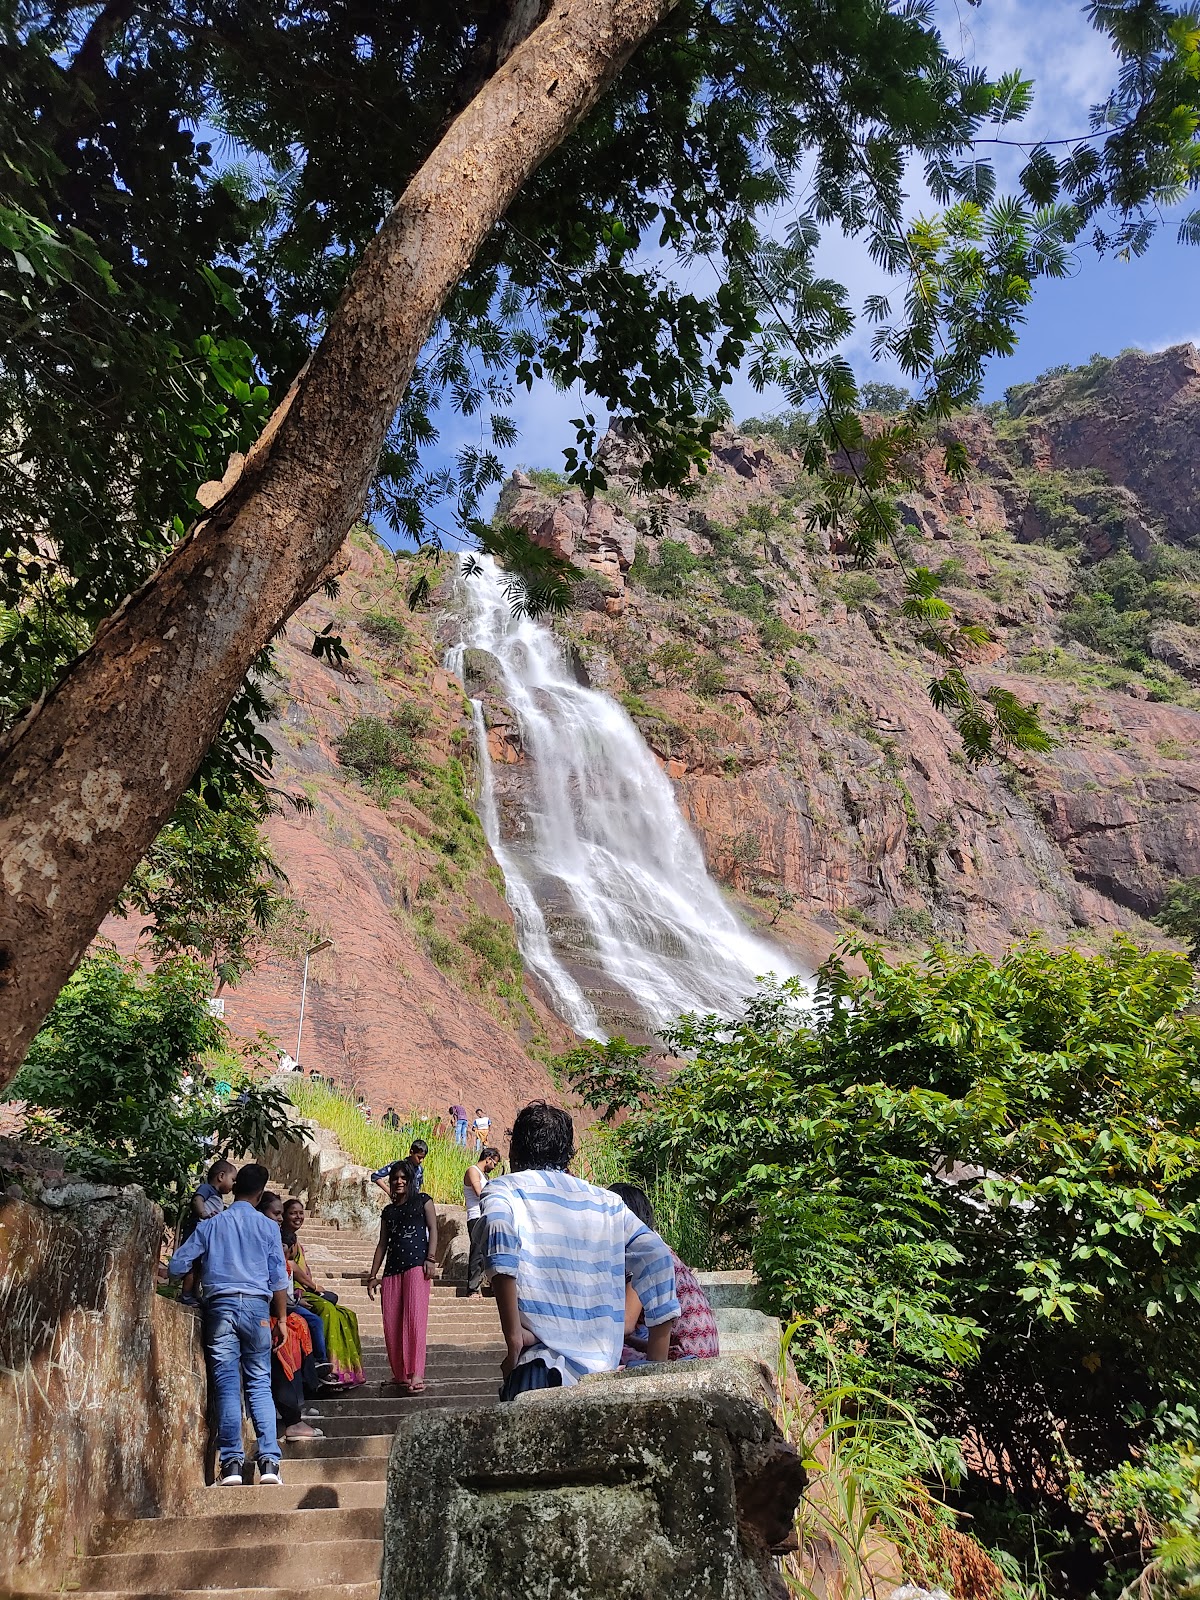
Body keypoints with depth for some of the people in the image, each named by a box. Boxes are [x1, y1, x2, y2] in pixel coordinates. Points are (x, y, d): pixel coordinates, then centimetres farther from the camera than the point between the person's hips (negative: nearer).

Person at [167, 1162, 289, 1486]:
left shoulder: (211, 1224, 9)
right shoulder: (267, 1227, 6)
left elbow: (176, 1266, 9)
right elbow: (278, 1278, 3)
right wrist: (281, 1318, 9)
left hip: (220, 1305, 0)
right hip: (256, 1305, 0)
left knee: (227, 1386, 4)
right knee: (260, 1385, 5)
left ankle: (231, 1464, 2)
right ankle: (269, 1461, -2)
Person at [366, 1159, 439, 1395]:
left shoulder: (422, 1201, 12)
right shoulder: (388, 1211, 22)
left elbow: (433, 1228, 3)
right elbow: (382, 1244, 21)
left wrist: (431, 1258, -10)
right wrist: (373, 1275, 15)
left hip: (416, 1265, -5)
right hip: (392, 1269, 5)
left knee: (415, 1318, -16)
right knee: (391, 1324, -2)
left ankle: (416, 1374, -20)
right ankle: (401, 1375, 8)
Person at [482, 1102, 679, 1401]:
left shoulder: (503, 1189, 6)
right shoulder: (607, 1202, 16)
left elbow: (501, 1239, -17)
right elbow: (656, 1258, 4)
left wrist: (514, 1336, -13)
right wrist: (655, 1368, 8)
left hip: (543, 1368, -4)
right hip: (604, 1372, 4)